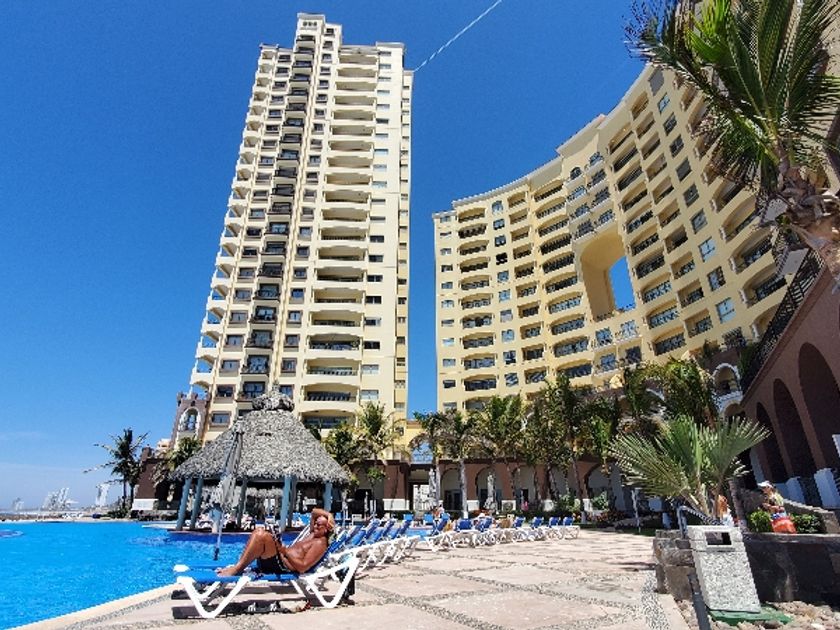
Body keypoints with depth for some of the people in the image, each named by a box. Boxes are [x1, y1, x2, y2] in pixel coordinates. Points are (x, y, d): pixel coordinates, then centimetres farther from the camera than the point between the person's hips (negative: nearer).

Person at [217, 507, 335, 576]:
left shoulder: (320, 543, -10)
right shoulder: (313, 534, 17)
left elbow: (303, 567, -20)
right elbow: (314, 511, 28)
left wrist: (286, 552, -24)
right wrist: (329, 515, 10)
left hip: (282, 566, -10)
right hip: (278, 559, 10)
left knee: (261, 535, -25)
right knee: (259, 531, 2)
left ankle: (237, 568, -17)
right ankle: (239, 566, -5)